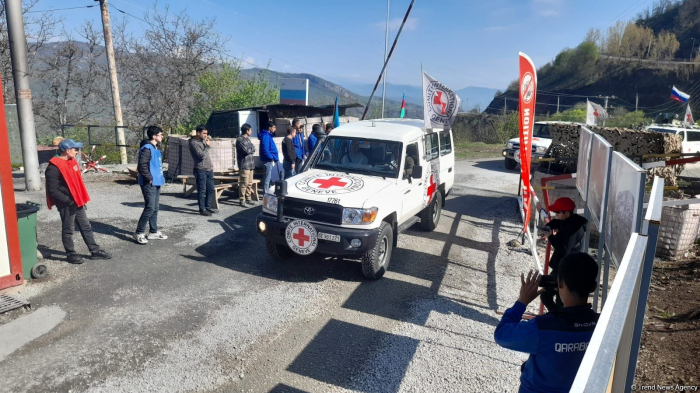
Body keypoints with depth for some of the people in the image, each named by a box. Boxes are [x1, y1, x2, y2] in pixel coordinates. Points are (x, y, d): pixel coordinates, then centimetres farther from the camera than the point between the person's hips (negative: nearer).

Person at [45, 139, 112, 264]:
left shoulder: (72, 162, 8)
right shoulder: (54, 168, -18)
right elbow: (52, 191, -20)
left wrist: (83, 199, 12)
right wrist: (69, 200, -18)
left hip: (78, 202, 8)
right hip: (66, 205, -8)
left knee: (86, 227, 12)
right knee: (68, 230, 6)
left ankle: (95, 251, 20)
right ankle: (71, 254, 18)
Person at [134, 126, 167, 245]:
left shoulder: (155, 148, 15)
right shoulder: (147, 148, -15)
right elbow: (142, 166, -23)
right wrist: (150, 179, -16)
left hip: (156, 183, 10)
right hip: (149, 184, -10)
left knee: (155, 208, 13)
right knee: (150, 208, -9)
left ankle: (153, 232, 22)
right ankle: (139, 233, 1)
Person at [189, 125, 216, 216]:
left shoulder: (203, 140, 13)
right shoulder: (193, 143, -14)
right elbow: (201, 155, -23)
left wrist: (211, 165, 20)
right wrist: (207, 146, -14)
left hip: (209, 169, 9)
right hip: (201, 170, -8)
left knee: (210, 189, 13)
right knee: (202, 191, -1)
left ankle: (208, 207, 24)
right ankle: (202, 209, 7)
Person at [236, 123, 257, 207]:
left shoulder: (248, 139, 17)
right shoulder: (240, 140, -11)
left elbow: (253, 149, 14)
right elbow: (246, 151, -17)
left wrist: (249, 150, -5)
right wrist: (251, 149, 0)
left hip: (250, 164, 8)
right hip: (244, 165, -8)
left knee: (250, 183, 11)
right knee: (244, 183, -7)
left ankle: (248, 199, 20)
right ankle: (242, 200, -1)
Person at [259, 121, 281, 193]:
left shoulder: (268, 135, 16)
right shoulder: (265, 136, -15)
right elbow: (265, 149, -24)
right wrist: (271, 158, -19)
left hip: (271, 159, 10)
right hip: (268, 160, -10)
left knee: (268, 177, 14)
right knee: (268, 177, -5)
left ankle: (267, 192, 21)